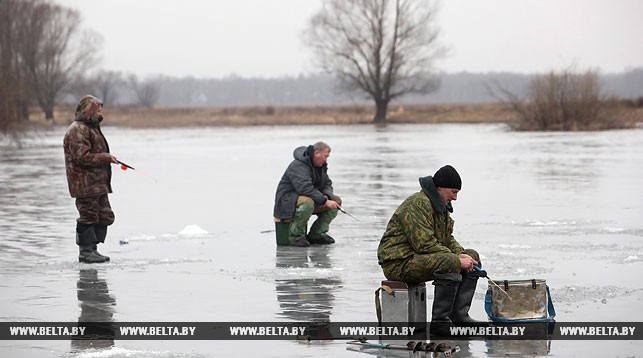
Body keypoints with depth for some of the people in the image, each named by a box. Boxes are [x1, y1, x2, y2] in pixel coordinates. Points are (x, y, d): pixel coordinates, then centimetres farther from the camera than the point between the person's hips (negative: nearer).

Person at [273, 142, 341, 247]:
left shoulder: (321, 165, 9)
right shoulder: (298, 166, -23)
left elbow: (327, 184, 13)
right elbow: (305, 188, -34)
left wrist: (326, 196, -12)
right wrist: (324, 201, -34)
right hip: (287, 200, -9)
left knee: (336, 201, 0)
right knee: (307, 202, -41)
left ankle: (316, 234, -1)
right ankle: (295, 236, -25)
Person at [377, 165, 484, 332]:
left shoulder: (440, 205, 15)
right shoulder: (417, 205, -19)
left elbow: (447, 238, 19)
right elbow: (424, 244, -25)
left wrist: (461, 253, -3)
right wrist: (457, 259, -23)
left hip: (420, 258, 11)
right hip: (399, 263, -11)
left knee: (473, 257, 6)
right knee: (449, 262, -34)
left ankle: (459, 316, 3)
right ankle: (439, 321, -25)